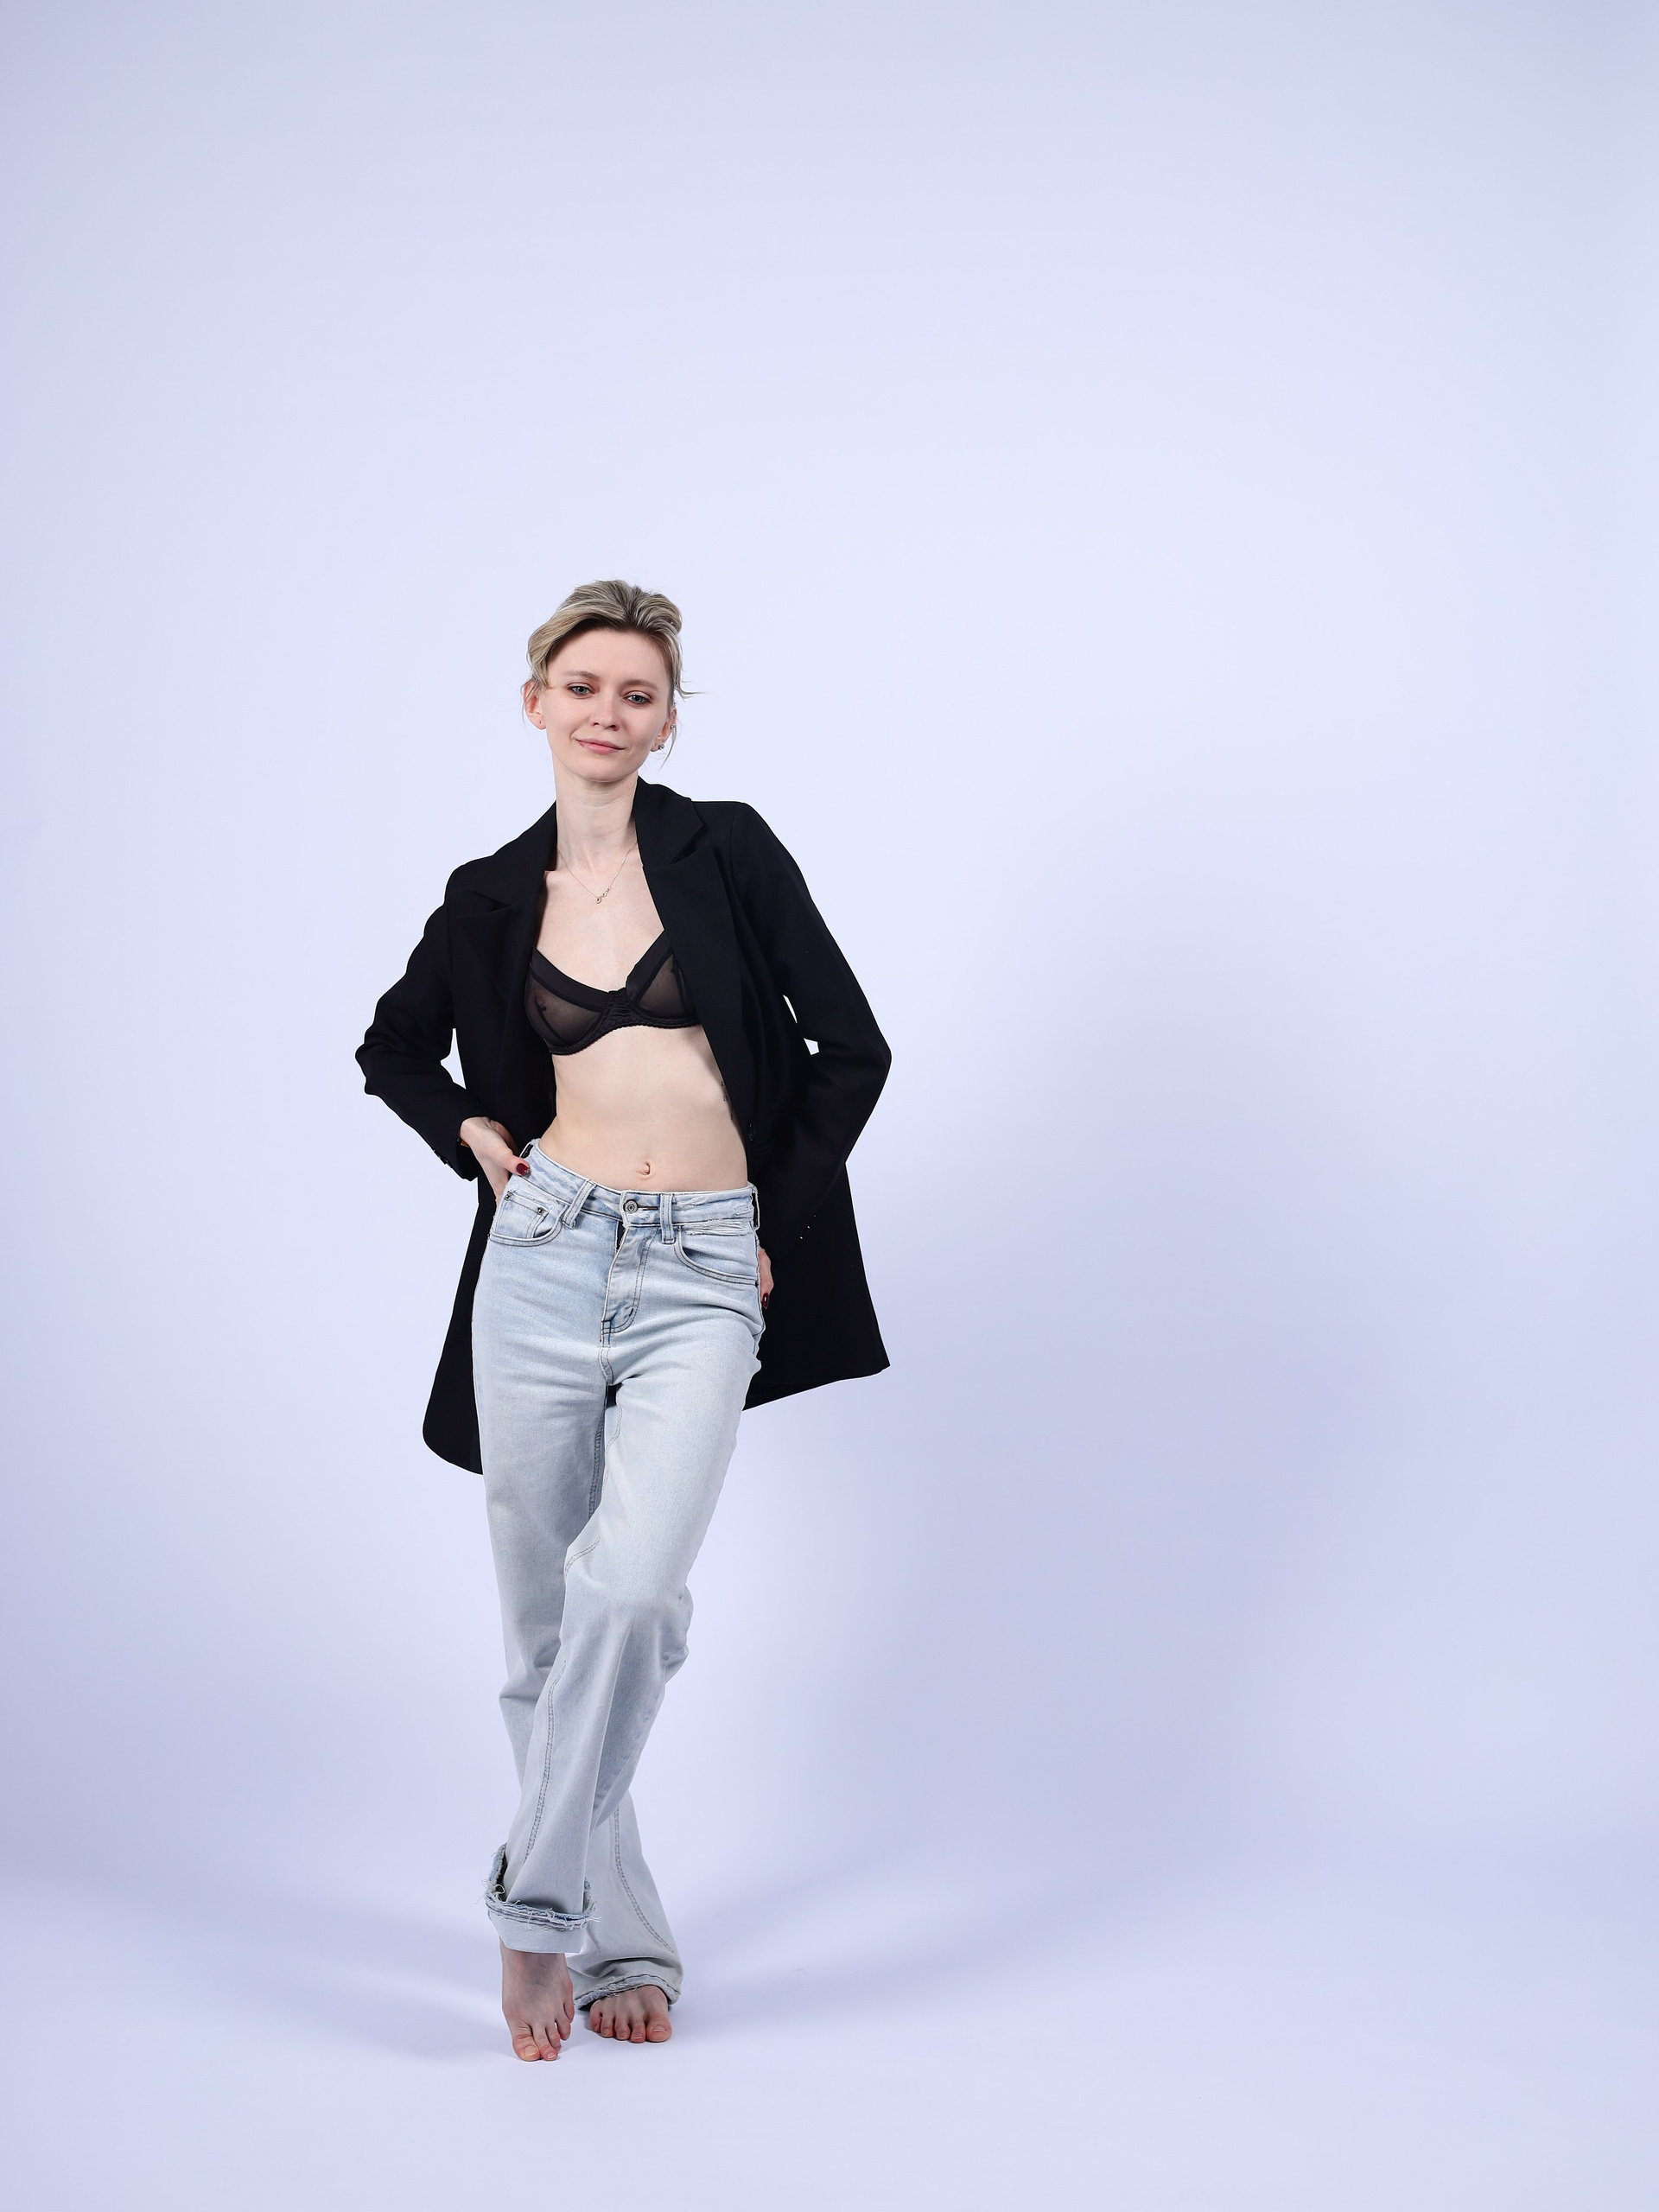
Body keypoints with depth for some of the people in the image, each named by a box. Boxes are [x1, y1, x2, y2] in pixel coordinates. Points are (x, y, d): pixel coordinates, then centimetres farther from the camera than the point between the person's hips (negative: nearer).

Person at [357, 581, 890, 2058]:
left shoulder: (726, 851, 2)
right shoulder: (495, 897, 9)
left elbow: (851, 1050, 2)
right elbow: (395, 1048, 25)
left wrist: (779, 1225, 2)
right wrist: (475, 1139, 8)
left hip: (703, 1280, -3)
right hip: (547, 1260, 3)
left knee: (632, 1589, -22)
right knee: (547, 1619, 5)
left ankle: (539, 1900, -7)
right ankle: (622, 1939, 19)